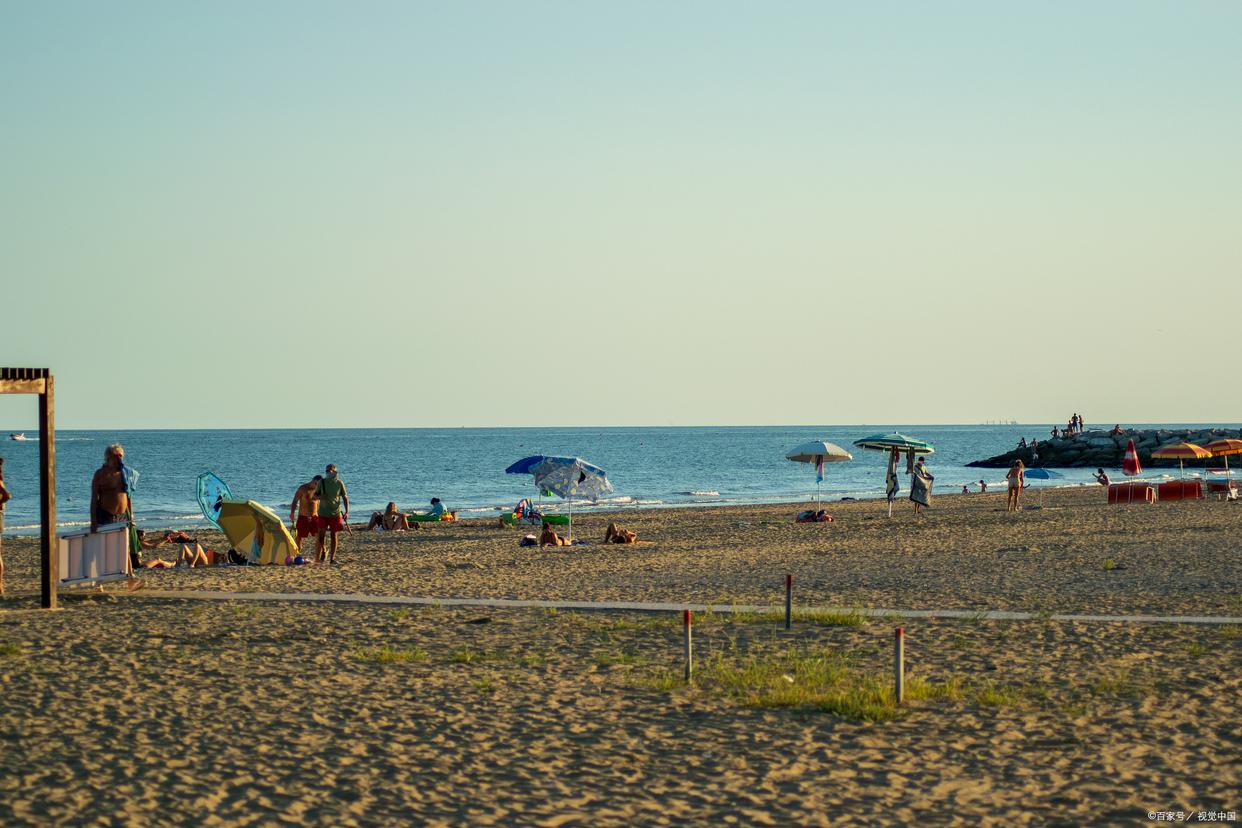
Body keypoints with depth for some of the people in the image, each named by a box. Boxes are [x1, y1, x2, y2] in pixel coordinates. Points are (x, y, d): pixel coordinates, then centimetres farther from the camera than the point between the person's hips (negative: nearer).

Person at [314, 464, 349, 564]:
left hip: (335, 513, 0)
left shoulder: (339, 483, -2)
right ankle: (322, 551, 21)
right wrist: (319, 496, -15)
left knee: (334, 535, 2)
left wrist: (347, 512, -7)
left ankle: (332, 558, 7)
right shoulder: (322, 482, -1)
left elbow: (345, 497, 2)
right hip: (323, 513, 0)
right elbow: (315, 494, 10)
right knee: (321, 534, -4)